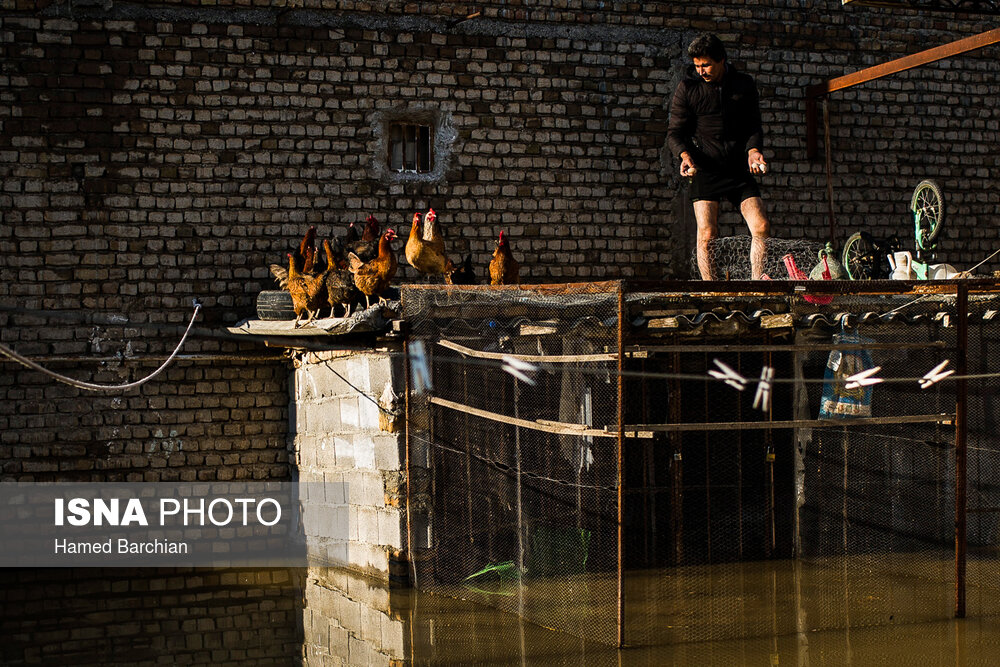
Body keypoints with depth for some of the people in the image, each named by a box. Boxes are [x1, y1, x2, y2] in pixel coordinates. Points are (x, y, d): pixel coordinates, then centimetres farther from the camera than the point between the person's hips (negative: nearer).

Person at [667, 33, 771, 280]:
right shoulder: (687, 88, 2)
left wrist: (753, 149, -7)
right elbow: (675, 132, 4)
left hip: (739, 168, 2)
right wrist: (685, 154, -16)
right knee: (707, 234, -12)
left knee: (762, 228, -10)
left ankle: (757, 283, 1)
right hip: (704, 168, -2)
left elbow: (754, 126, 14)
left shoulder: (744, 84, 8)